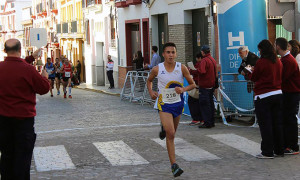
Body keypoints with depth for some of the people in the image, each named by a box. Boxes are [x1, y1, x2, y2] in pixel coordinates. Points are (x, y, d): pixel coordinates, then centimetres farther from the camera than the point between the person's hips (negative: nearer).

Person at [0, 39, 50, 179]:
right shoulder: (27, 69, -18)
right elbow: (44, 89, -8)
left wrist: (32, 57, 26)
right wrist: (44, 77, 11)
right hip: (23, 118, -5)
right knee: (23, 154, 3)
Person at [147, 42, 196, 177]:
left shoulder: (182, 68, -8)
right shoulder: (157, 69, -9)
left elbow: (192, 84, -1)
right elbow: (149, 80, 12)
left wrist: (183, 89, -20)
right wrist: (151, 92, -5)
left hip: (178, 103, 3)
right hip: (164, 104, -3)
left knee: (172, 133, 20)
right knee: (170, 134, -15)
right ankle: (174, 165, -14)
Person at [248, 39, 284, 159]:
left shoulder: (261, 62, -12)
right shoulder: (278, 62, 7)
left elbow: (254, 78, -1)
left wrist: (250, 71, 21)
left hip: (264, 97, -6)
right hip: (278, 94, 6)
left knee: (265, 125, -2)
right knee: (277, 123, 11)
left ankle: (267, 152, 0)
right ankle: (279, 150, 17)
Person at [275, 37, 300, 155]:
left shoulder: (288, 61, -19)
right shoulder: (284, 59, 14)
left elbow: (281, 78, -21)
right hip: (286, 93, 10)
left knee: (290, 120, -5)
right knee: (284, 119, 13)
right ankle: (285, 145, 20)